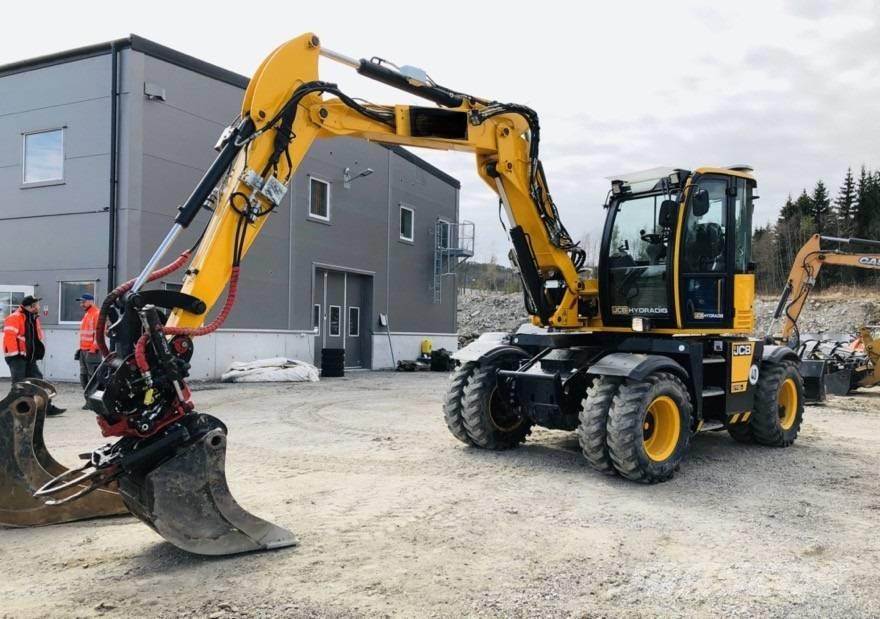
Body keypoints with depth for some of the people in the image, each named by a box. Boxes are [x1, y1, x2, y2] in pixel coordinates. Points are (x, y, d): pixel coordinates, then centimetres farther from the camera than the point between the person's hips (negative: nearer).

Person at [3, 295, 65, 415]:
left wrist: (38, 351, 13)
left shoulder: (34, 318, 14)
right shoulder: (15, 318, -14)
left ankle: (48, 407, 8)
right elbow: (9, 336, -21)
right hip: (16, 357, -8)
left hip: (29, 356, 9)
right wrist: (15, 353, -21)